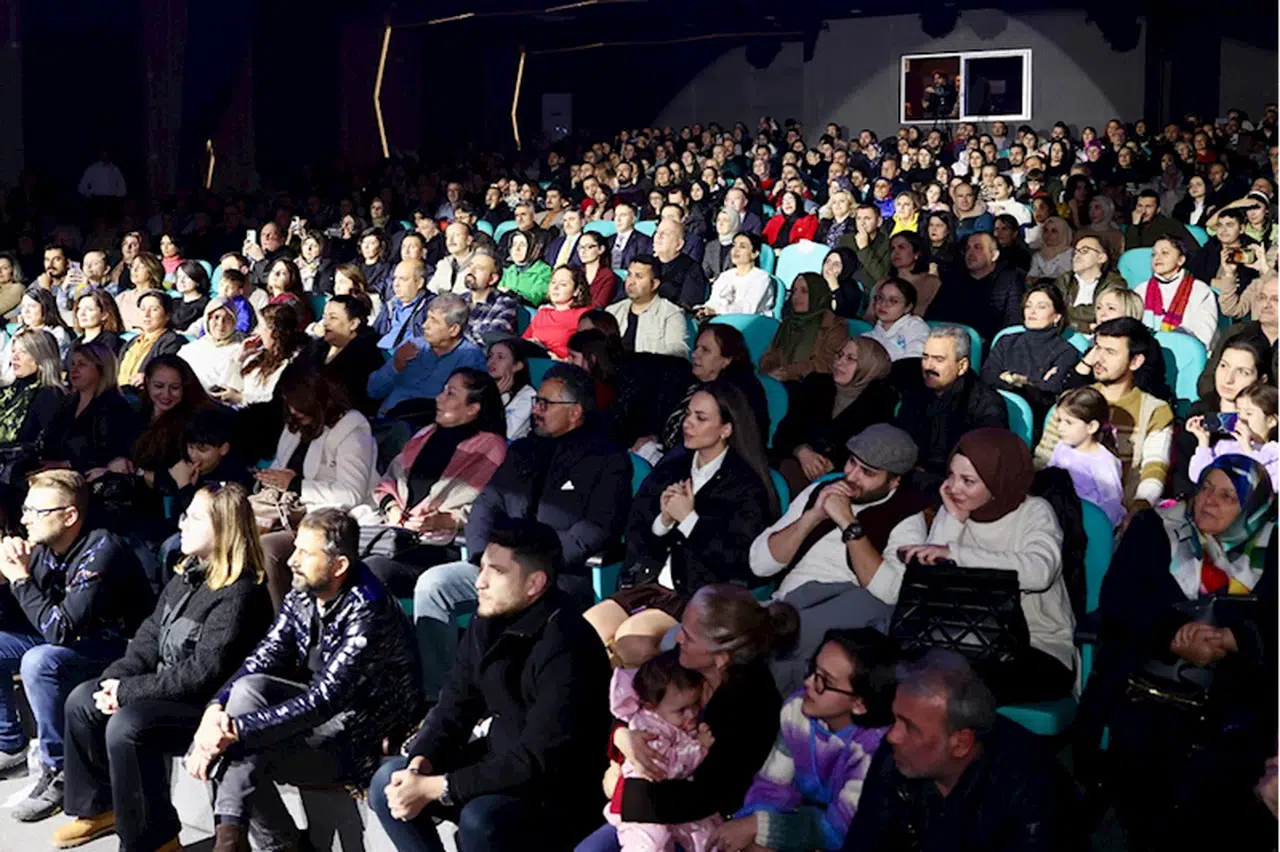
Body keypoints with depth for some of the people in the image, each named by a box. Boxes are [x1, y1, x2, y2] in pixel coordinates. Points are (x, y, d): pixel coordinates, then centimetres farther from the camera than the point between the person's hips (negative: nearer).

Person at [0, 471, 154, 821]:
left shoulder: (101, 551, -27)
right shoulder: (43, 545, -5)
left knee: (40, 662, -32)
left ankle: (58, 772, -17)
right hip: (71, 637, 9)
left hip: (121, 647, -9)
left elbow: (60, 629, -33)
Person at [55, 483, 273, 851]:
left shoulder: (239, 594, -23)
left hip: (208, 704, -10)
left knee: (126, 726, -29)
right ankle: (98, 807, 22)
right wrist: (116, 678, -4)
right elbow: (151, 634, 13)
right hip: (166, 688, 10)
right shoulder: (190, 573, 8)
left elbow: (203, 674, -26)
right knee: (82, 701, 6)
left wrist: (129, 691, -20)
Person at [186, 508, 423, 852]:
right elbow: (262, 659, -4)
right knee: (247, 687, -18)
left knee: (242, 753, -24)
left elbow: (323, 701, -31)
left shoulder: (368, 614, -27)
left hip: (361, 736, -8)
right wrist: (216, 709, -22)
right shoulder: (303, 595, -3)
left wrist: (235, 730, -34)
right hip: (320, 707, 8)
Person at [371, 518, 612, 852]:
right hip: (498, 763, 8)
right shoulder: (490, 621, -1)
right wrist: (419, 765, -14)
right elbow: (455, 706, 6)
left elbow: (536, 763, -28)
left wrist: (433, 788, -26)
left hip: (558, 792, -8)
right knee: (389, 783, -4)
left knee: (480, 820, -34)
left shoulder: (566, 648, -27)